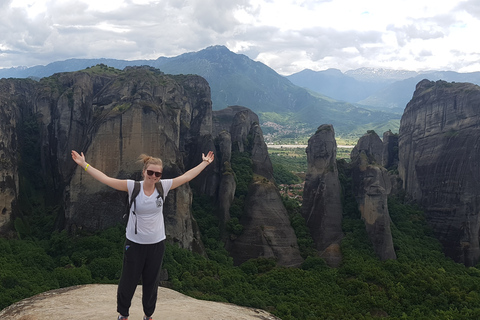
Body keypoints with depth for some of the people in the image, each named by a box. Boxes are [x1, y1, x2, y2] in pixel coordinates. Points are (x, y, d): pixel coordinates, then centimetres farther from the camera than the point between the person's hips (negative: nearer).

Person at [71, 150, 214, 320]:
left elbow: (187, 176, 3)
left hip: (157, 244, 2)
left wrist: (205, 163, 8)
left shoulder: (163, 186, -6)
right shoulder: (133, 186, -12)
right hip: (134, 243, -1)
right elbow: (106, 179, -14)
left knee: (151, 282, 16)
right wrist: (84, 164, -18)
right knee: (128, 282, 10)